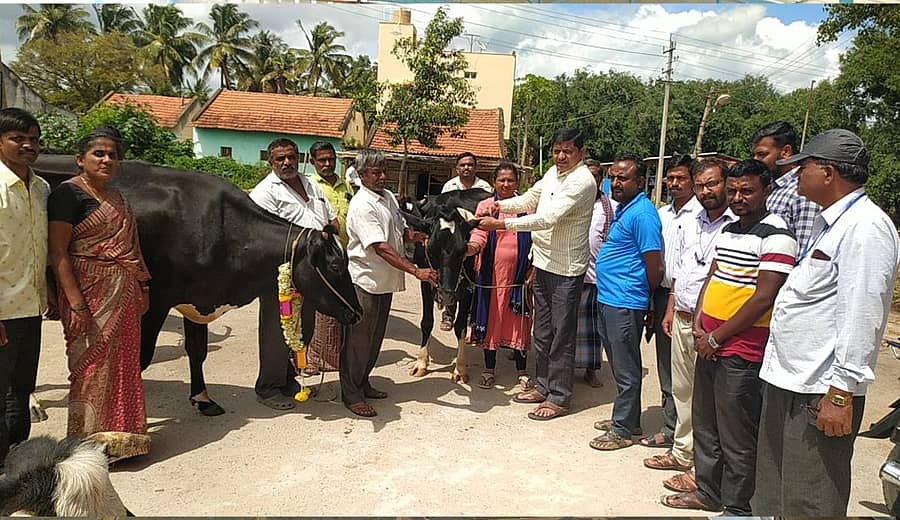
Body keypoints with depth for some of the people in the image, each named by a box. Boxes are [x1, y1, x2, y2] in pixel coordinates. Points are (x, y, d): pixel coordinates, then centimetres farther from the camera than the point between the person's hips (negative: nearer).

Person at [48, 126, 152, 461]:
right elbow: (58, 251, -14)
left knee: (123, 364, 12)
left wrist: (142, 289, 15)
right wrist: (76, 304, -20)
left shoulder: (116, 197, 16)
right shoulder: (69, 193, -8)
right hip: (90, 294, -7)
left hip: (124, 295, 8)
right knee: (92, 366, -1)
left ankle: (121, 437, 23)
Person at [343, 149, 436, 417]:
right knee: (359, 339, 2)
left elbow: (400, 229, 19)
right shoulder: (362, 206, -19)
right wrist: (416, 271, -32)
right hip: (365, 281, -8)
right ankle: (351, 395, 15)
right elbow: (381, 248, -27)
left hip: (386, 281, 9)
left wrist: (410, 234, -6)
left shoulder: (388, 197, 8)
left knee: (375, 337, 18)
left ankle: (363, 384, 33)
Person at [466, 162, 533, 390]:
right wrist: (470, 248, -29)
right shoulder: (485, 206, 4)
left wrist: (532, 269, -3)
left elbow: (535, 238, 7)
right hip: (491, 272, 0)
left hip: (518, 272, 0)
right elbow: (479, 236, -7)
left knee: (519, 320, 4)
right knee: (490, 318, 6)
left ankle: (521, 372, 18)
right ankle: (489, 370, 19)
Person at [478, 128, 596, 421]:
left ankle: (559, 397, 13)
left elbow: (549, 218, -26)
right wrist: (499, 204, -2)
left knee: (562, 333, 1)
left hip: (566, 268, -9)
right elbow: (529, 199, 17)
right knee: (542, 330, 17)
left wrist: (502, 224, -27)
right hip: (544, 262, 9)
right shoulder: (553, 173, 10)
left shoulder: (582, 181, -18)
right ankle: (543, 386, 31)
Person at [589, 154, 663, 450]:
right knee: (619, 366, 19)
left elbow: (655, 267, -17)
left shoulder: (642, 214, -17)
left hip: (625, 303, -10)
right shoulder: (622, 208, 13)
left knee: (626, 369, 3)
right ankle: (625, 418, 32)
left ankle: (623, 429, 15)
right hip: (608, 299, 10)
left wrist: (645, 299, -2)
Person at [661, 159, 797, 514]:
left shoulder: (776, 236, -13)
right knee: (704, 427, 20)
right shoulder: (728, 230, 13)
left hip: (742, 353, -8)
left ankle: (737, 508, 23)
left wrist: (716, 338, -13)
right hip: (709, 346, 8)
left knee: (737, 439, 6)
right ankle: (707, 492, 36)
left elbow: (763, 299, -18)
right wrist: (698, 326, 2)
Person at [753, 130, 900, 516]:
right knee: (770, 499, 21)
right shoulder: (830, 223, 16)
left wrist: (840, 394, -21)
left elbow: (862, 318, -22)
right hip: (786, 382, 10)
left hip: (820, 393, -10)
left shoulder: (865, 227, -16)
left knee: (808, 505, 4)